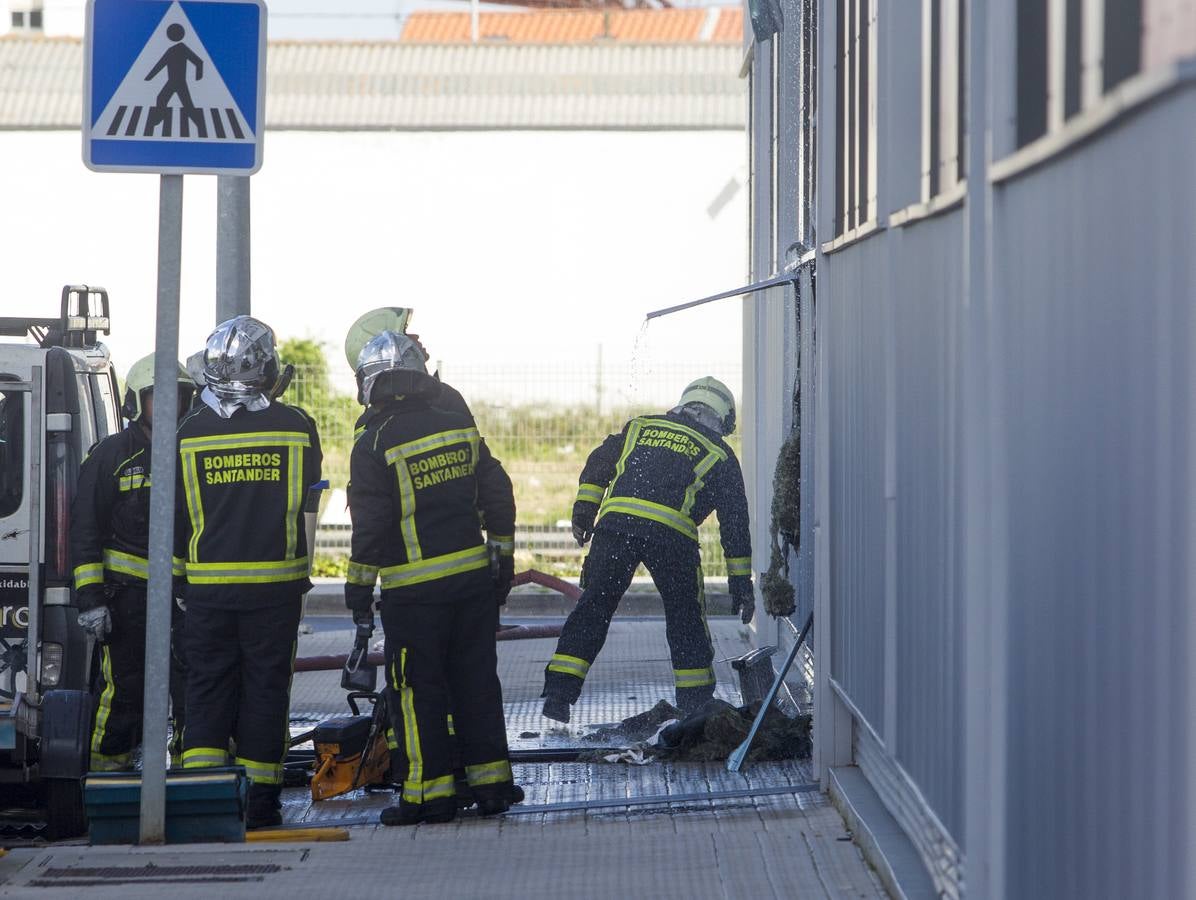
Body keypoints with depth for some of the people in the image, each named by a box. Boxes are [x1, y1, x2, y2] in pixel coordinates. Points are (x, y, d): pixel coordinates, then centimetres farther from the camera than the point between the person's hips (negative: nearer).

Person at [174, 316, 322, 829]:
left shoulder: (189, 433, -1)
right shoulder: (297, 427, -3)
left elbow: (175, 514, 6)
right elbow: (308, 502, 8)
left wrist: (182, 573, 17)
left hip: (207, 585, 1)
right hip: (276, 582, -1)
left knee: (207, 686, 8)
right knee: (265, 686, 5)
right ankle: (258, 800, 6)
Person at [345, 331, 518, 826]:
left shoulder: (374, 445, -11)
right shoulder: (461, 427, 6)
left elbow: (370, 524, -11)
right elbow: (497, 497, 10)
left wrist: (359, 587, -3)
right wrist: (502, 560, 19)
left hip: (415, 589, -5)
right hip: (474, 578, 5)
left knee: (418, 688, 2)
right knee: (476, 678, 12)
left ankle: (431, 791, 2)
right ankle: (490, 781, 15)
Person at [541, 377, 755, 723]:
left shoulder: (641, 426, 26)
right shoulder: (719, 455, 20)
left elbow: (598, 464, 16)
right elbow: (734, 520, 18)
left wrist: (583, 513, 17)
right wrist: (741, 582, 20)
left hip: (615, 524, 2)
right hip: (672, 535, -2)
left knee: (592, 608, 9)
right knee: (686, 620, 13)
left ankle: (558, 695, 3)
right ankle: (695, 707, 14)